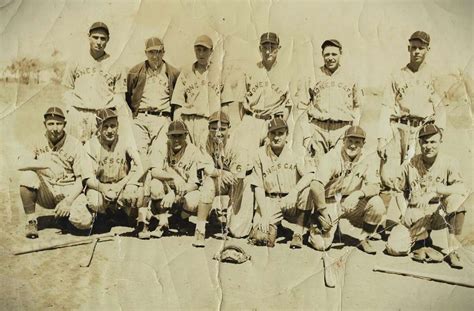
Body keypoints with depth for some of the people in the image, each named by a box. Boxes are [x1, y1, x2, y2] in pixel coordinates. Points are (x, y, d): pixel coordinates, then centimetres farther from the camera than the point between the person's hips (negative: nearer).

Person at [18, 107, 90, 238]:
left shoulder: (75, 145, -7)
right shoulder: (40, 143, 1)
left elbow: (81, 179, -8)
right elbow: (21, 164, -15)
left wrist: (68, 201, -21)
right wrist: (46, 164, -29)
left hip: (69, 192, -2)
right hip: (47, 194, 2)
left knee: (84, 222, -29)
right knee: (27, 175, -27)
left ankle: (65, 212, 9)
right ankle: (31, 221, -12)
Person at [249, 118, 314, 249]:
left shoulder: (295, 152, -4)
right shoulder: (261, 154, -1)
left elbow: (310, 174, -20)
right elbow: (258, 187, -3)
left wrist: (294, 191, -36)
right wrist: (264, 215, -14)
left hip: (292, 202, 1)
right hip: (270, 201, -1)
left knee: (307, 189, -31)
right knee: (259, 237, -26)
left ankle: (298, 232, -17)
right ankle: (271, 227, 8)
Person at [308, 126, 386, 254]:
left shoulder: (367, 162, -3)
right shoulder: (331, 158, -15)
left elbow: (375, 186, -15)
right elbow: (316, 186, -24)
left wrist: (359, 193, -34)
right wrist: (323, 211, -24)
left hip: (351, 204, 3)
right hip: (330, 203, -3)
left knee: (377, 204, -24)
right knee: (321, 245, -14)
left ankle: (364, 240, -1)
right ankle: (316, 225, 21)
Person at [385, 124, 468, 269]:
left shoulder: (448, 163, -5)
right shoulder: (410, 165, 1)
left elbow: (462, 189, -20)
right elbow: (400, 191, 13)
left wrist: (434, 190, -31)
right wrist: (403, 212, 1)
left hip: (439, 215, -1)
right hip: (415, 216, 2)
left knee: (456, 199, -35)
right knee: (393, 247, -21)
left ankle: (453, 250, -19)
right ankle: (423, 240, 13)